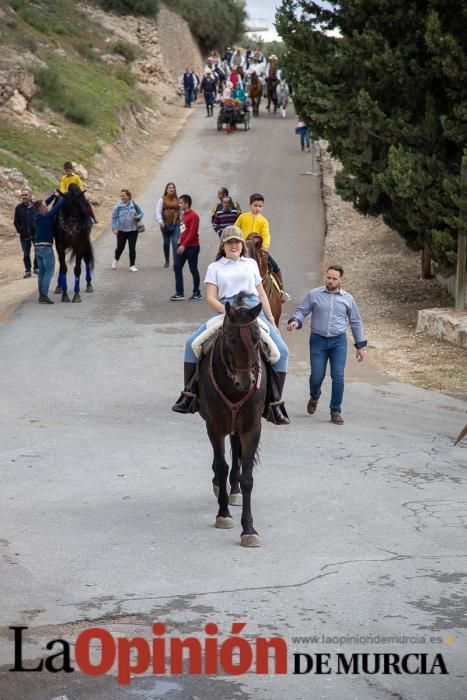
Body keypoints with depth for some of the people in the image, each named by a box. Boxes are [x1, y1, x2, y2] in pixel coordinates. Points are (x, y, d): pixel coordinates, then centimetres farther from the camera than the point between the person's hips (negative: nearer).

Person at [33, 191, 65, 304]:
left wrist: (55, 195, 21)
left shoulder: (36, 217, 7)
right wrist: (63, 198, 5)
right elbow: (57, 207, -12)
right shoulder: (47, 216, -14)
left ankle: (41, 295, 12)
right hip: (46, 248, -8)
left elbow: (45, 203, 19)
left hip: (38, 247, 8)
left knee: (42, 272, 12)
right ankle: (44, 295, -15)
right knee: (49, 271, -6)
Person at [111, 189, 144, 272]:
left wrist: (138, 217, -13)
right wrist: (114, 228, -8)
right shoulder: (119, 206, -5)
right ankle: (116, 260, 36)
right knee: (120, 247, 5)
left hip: (133, 230, 0)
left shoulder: (134, 205, -2)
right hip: (121, 230, 0)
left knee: (132, 248, 0)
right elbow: (114, 217, 0)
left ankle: (132, 265, 10)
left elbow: (141, 213, 8)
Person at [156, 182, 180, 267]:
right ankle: (167, 260, 33)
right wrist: (160, 221, -18)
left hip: (176, 225, 0)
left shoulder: (177, 200, 6)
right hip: (165, 225, 0)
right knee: (166, 243, 12)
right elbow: (158, 211, -4)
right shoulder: (162, 199, 1)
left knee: (175, 243, -10)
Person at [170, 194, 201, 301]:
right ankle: (179, 293, 6)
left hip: (192, 247, -8)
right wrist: (181, 244, 10)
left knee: (193, 270, 1)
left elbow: (192, 232, -20)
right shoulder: (183, 214, 11)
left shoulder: (193, 216, -14)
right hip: (182, 246, 8)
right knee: (177, 267, 3)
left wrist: (184, 245, -23)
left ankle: (197, 293, 13)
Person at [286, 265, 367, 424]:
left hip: (338, 341, 1)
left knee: (338, 377, -6)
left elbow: (356, 322, 12)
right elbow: (301, 311, 4)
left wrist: (360, 345, 11)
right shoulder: (314, 294, 1)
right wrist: (296, 321, -20)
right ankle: (314, 397, 33)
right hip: (318, 340, -1)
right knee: (317, 376, -1)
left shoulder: (348, 299, 6)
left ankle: (336, 411, 6)